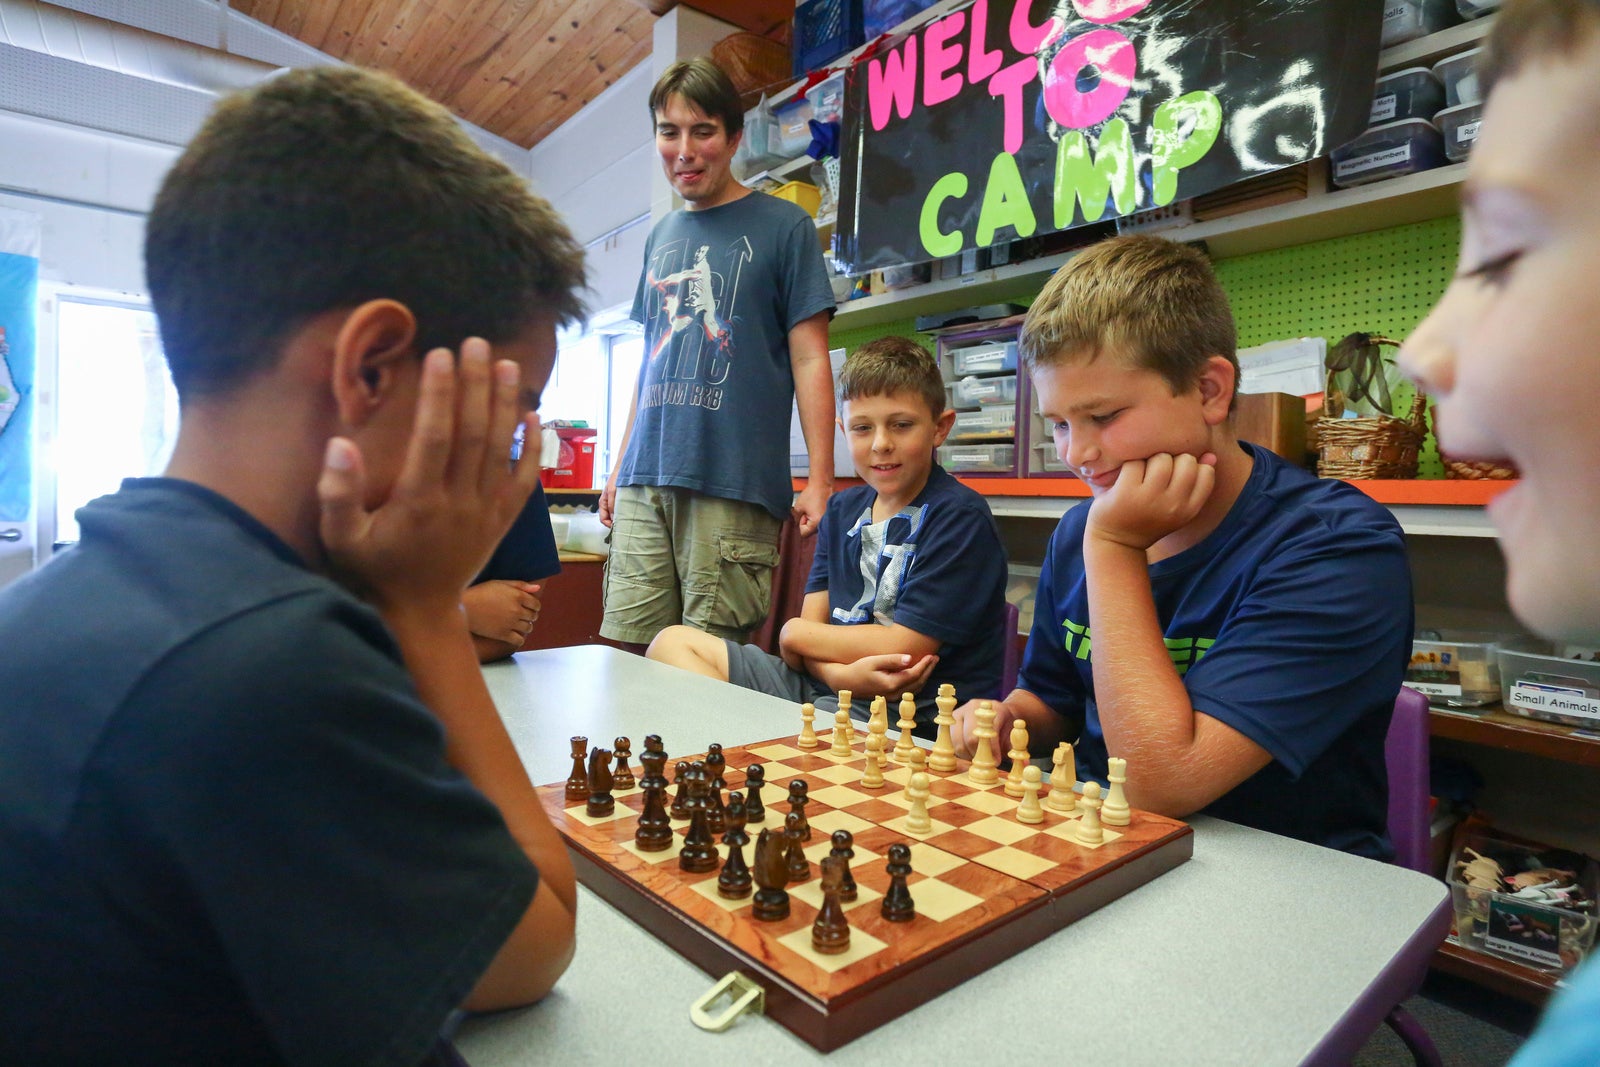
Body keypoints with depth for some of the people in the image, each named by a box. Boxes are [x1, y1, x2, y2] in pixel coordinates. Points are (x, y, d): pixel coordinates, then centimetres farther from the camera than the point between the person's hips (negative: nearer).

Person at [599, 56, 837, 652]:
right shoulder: (661, 237, 20)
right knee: (623, 650, 3)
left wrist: (820, 481, -10)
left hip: (735, 486, -5)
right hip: (644, 484, 5)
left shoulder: (783, 227, 3)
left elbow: (809, 360, -2)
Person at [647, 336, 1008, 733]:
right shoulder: (842, 510, 12)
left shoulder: (960, 517, -10)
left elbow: (903, 646, -16)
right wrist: (837, 672, -19)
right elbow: (810, 626, 5)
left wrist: (795, 633, -3)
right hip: (826, 685, 8)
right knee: (673, 642, 6)